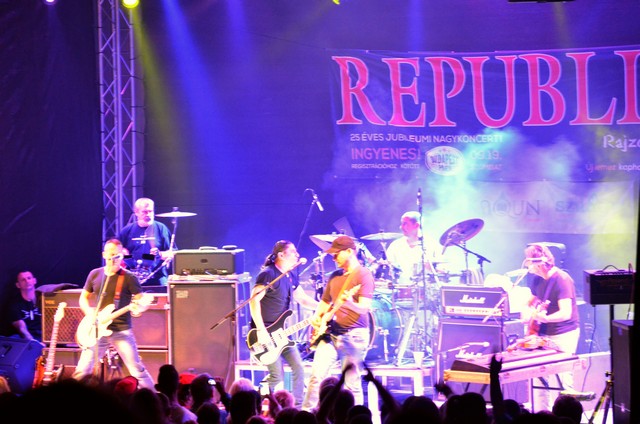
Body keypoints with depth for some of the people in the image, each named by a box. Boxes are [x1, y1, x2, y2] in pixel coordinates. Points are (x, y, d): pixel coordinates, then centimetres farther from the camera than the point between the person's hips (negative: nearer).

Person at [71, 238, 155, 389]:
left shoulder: (129, 278, -4)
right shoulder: (95, 274, 8)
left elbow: (141, 301, -4)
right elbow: (83, 297, 16)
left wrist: (138, 307, -28)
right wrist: (89, 311, -3)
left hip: (121, 330, -3)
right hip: (98, 330, 3)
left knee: (137, 369, -9)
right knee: (82, 371, 1)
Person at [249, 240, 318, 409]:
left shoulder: (291, 276, 11)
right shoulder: (268, 274, -16)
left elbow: (303, 299, 19)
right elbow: (254, 300, -21)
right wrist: (261, 330, -24)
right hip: (265, 333, -9)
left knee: (298, 368, 4)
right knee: (277, 376, -10)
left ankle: (298, 407, 13)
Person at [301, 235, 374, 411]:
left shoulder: (363, 275, -8)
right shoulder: (335, 276, 15)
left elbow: (364, 308, -19)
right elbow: (325, 301, 26)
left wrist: (349, 303, -40)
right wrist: (317, 316, 5)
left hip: (354, 335, -6)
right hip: (330, 333, 6)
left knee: (352, 384, -4)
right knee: (317, 375, -3)